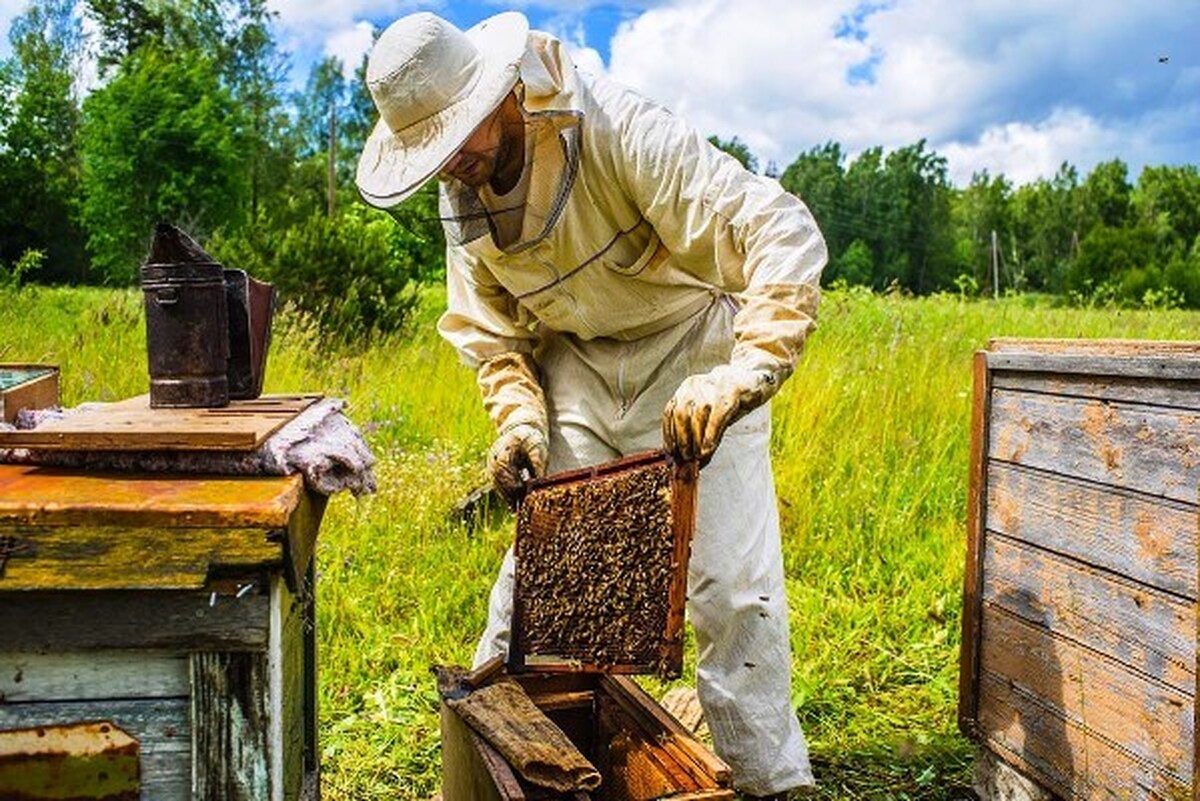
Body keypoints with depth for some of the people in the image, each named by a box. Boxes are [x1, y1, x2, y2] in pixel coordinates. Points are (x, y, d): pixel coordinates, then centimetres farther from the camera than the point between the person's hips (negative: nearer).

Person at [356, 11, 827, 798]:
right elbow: (487, 325, 6)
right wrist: (519, 416, -11)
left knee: (732, 583, -4)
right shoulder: (461, 197, -6)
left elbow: (784, 233, -33)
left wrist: (742, 376, -44)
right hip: (577, 369, 5)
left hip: (689, 359, -4)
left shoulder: (622, 131, -27)